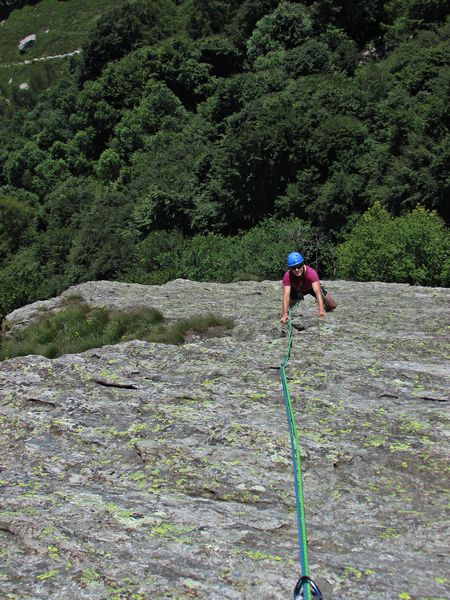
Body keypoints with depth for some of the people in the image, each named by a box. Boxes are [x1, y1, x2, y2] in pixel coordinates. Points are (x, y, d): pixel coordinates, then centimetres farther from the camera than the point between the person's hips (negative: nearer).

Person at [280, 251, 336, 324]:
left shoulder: (311, 272, -43)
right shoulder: (287, 276, -39)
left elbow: (317, 292, -51)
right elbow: (286, 295, -44)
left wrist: (321, 310, -64)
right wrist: (285, 314, -58)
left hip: (311, 287, -1)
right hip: (296, 290, 1)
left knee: (332, 306, -7)